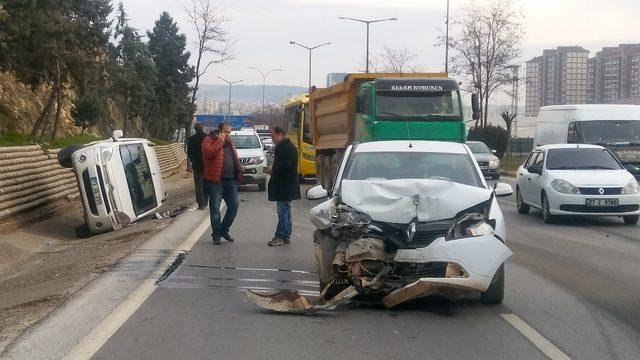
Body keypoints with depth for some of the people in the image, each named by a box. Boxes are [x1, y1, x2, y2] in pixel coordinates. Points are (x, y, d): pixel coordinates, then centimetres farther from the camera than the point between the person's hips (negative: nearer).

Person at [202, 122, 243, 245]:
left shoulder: (229, 142, 17)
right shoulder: (209, 140, -6)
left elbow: (235, 157, 25)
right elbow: (210, 152, -26)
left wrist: (238, 172, 15)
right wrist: (220, 141, -19)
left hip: (231, 180, 7)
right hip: (215, 180, -7)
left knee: (234, 205, 5)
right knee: (215, 208, -1)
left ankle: (223, 230, 19)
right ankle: (217, 234, 8)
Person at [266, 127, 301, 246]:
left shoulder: (288, 147, -16)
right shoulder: (282, 146, 17)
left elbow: (285, 166, -23)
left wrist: (273, 170, -10)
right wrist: (273, 170, 8)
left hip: (285, 186, -11)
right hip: (284, 185, 11)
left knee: (283, 211, -8)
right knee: (286, 211, 13)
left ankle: (280, 237, -7)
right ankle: (286, 236, 18)